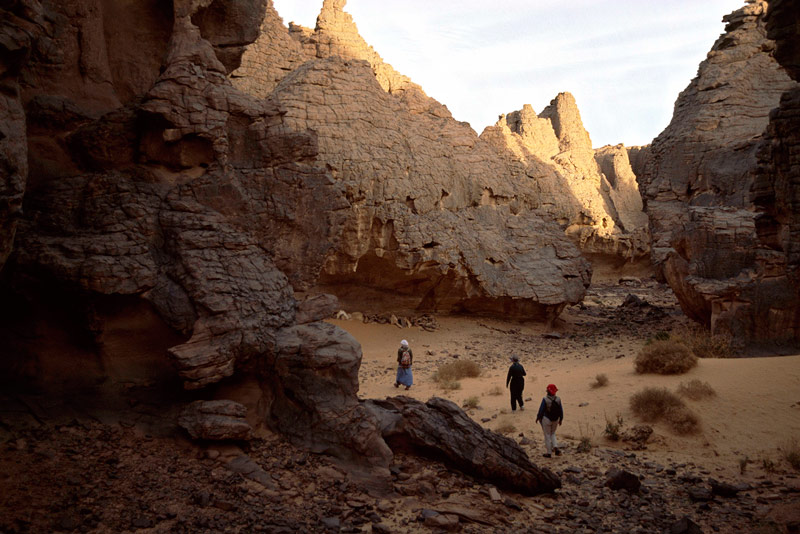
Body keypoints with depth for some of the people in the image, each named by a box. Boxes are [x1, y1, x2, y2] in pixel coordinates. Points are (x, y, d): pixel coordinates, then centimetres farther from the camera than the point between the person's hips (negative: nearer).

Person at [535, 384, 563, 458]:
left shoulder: (545, 399, -20)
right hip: (555, 420, 4)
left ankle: (549, 453, 13)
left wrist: (538, 418, 3)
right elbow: (561, 410, 1)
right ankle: (555, 447, 2)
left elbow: (541, 410, -13)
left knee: (547, 435, 8)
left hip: (546, 419, -4)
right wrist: (561, 419, 15)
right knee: (552, 434, 23)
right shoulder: (558, 399, -7)